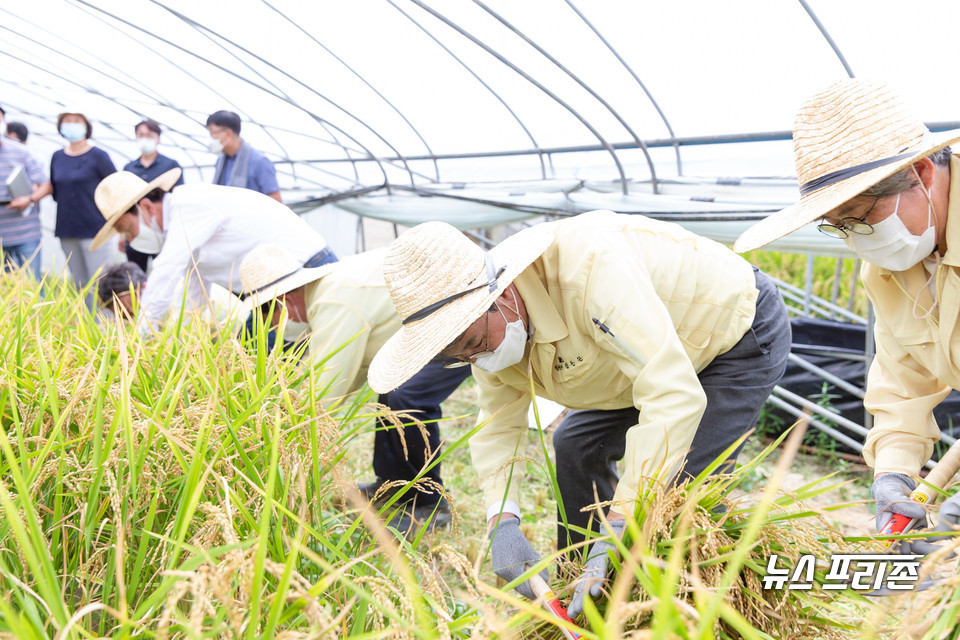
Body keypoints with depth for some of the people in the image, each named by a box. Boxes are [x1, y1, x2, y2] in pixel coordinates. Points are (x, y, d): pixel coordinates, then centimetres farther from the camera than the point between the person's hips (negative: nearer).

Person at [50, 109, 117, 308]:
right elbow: (54, 190, 22)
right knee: (79, 283, 10)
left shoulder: (98, 156, -4)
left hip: (94, 229, -5)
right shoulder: (57, 157, 11)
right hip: (66, 231, 5)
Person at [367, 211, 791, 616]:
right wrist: (501, 520, -20)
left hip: (742, 333, -8)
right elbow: (497, 423, -4)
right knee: (578, 444, 4)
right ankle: (577, 580, 19)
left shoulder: (588, 265, -42)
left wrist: (620, 524, -47)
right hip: (663, 353, 8)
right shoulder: (489, 321, -14)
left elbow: (675, 398, -46)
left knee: (681, 489, -18)